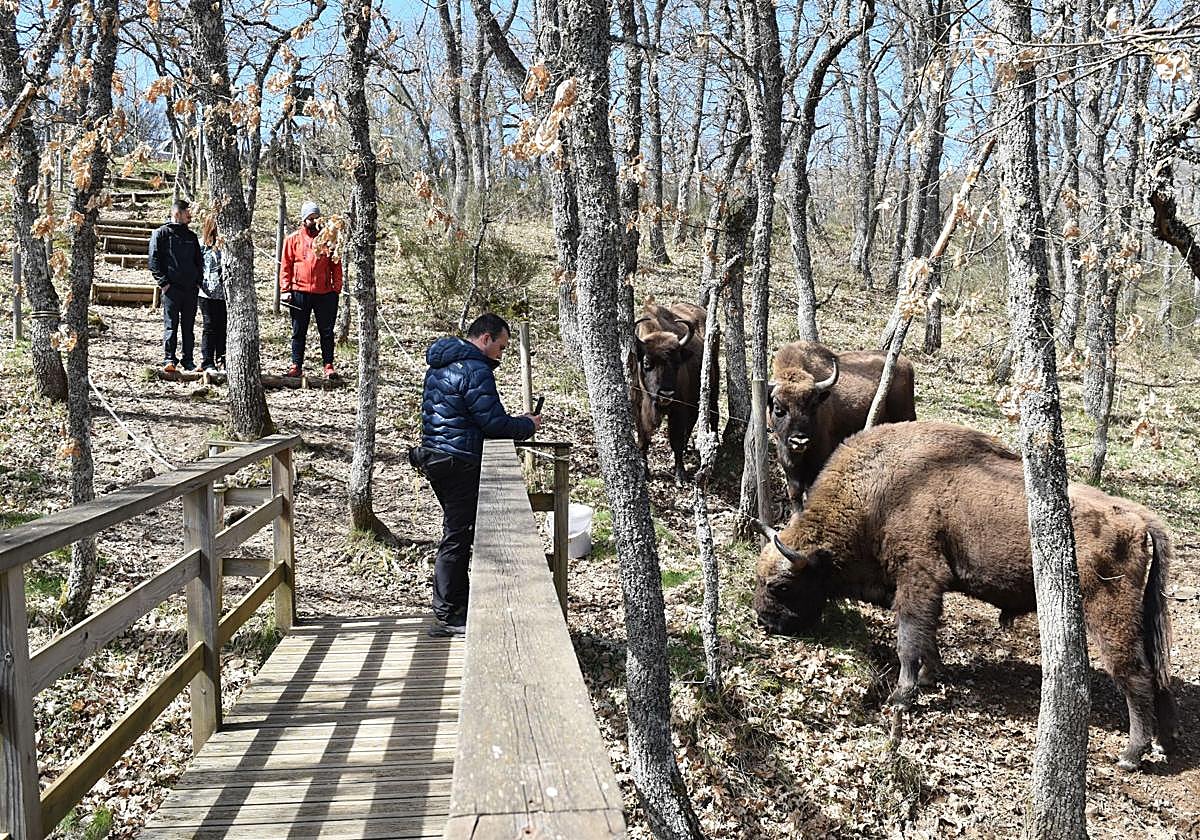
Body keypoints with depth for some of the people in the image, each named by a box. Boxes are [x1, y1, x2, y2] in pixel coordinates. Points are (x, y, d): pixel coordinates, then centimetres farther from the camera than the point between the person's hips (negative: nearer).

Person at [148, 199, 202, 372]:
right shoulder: (161, 234, 2)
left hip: (191, 289, 5)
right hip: (172, 289, -5)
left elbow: (199, 261, 23)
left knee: (189, 327, 7)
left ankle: (189, 361, 11)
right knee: (170, 326, -6)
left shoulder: (191, 236, 19)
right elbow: (154, 261, -4)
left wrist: (198, 281, 10)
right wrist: (163, 283, -11)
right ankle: (169, 360, -4)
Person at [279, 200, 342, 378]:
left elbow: (336, 265, 7)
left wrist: (337, 288, -1)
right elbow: (285, 266, 4)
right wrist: (285, 290, -4)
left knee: (326, 331, 4)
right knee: (298, 332, 6)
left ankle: (328, 365, 10)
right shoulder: (293, 239, 5)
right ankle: (296, 365, 12)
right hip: (300, 293, 0)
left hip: (325, 293, 0)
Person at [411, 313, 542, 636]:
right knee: (457, 535, -3)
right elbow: (494, 422, -19)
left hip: (433, 454, 10)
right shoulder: (475, 370, -16)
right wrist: (527, 425, 0)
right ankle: (446, 616, 3)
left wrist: (512, 421, 15)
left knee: (457, 530, 19)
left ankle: (459, 599, 30)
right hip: (459, 462, -10)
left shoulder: (439, 365, 16)